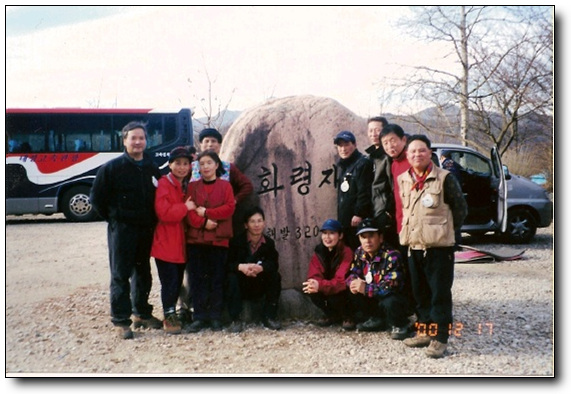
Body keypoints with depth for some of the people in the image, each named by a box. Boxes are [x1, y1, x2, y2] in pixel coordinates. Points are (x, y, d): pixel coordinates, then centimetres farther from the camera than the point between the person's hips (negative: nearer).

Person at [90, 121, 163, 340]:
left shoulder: (152, 169, 8)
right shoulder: (111, 168, -6)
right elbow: (97, 198, -4)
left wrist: (152, 220, 6)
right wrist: (114, 218, -1)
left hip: (146, 229, 5)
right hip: (121, 229, -5)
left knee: (143, 273, 15)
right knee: (120, 275, 0)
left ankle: (142, 313, 29)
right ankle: (121, 320, 8)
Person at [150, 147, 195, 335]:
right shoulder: (164, 184, -9)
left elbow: (192, 210, 22)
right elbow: (164, 213, -20)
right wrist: (185, 207, -14)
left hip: (181, 243, 7)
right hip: (166, 243, -7)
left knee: (177, 281, 13)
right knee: (169, 281, -6)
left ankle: (173, 315, 25)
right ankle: (169, 317, 6)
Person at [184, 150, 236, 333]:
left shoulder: (225, 186, 8)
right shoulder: (192, 186, 10)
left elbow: (229, 208, -6)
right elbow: (188, 210, -1)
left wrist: (206, 212, -11)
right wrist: (203, 222, -16)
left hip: (219, 239, -1)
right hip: (195, 238, 1)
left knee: (217, 279, 2)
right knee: (197, 279, 2)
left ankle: (215, 317, 11)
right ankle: (199, 317, 10)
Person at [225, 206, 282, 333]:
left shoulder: (269, 243, -2)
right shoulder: (236, 241, -10)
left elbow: (274, 264, -16)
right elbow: (226, 264, -20)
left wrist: (260, 268, -37)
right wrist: (240, 267, -41)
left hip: (260, 287, 2)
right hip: (240, 287, -2)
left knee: (275, 276, -22)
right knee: (232, 277, -32)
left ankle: (269, 317, -9)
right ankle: (235, 320, -26)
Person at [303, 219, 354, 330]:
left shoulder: (346, 252, -22)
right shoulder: (319, 252, -6)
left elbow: (342, 281, -32)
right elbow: (314, 276, -14)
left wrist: (320, 285, -48)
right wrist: (314, 284, -40)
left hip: (344, 293, -5)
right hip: (328, 290, 5)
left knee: (333, 295, -34)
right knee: (312, 291, -23)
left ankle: (347, 317, -1)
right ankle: (333, 316, 4)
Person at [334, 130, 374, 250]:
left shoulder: (363, 163, -7)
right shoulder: (342, 166, 21)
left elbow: (364, 191, -16)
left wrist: (359, 213, -20)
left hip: (358, 219, -9)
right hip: (344, 220, 9)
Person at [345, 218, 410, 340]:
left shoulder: (392, 256, -23)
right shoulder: (359, 252, -2)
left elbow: (391, 286, -31)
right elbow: (352, 273, 4)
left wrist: (366, 288, -32)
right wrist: (353, 283, -21)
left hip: (393, 299, -7)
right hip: (372, 299, 7)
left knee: (389, 302, -38)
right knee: (350, 294, -12)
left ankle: (399, 325, -3)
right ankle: (375, 320, 8)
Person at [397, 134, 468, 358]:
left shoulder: (444, 179, -6)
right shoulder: (402, 180, 9)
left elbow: (460, 209, -1)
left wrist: (446, 230, 1)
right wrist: (407, 230, 13)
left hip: (439, 247, -5)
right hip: (413, 246, 6)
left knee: (440, 293, -1)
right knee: (420, 293, 14)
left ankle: (440, 337, 5)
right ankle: (424, 331, 25)